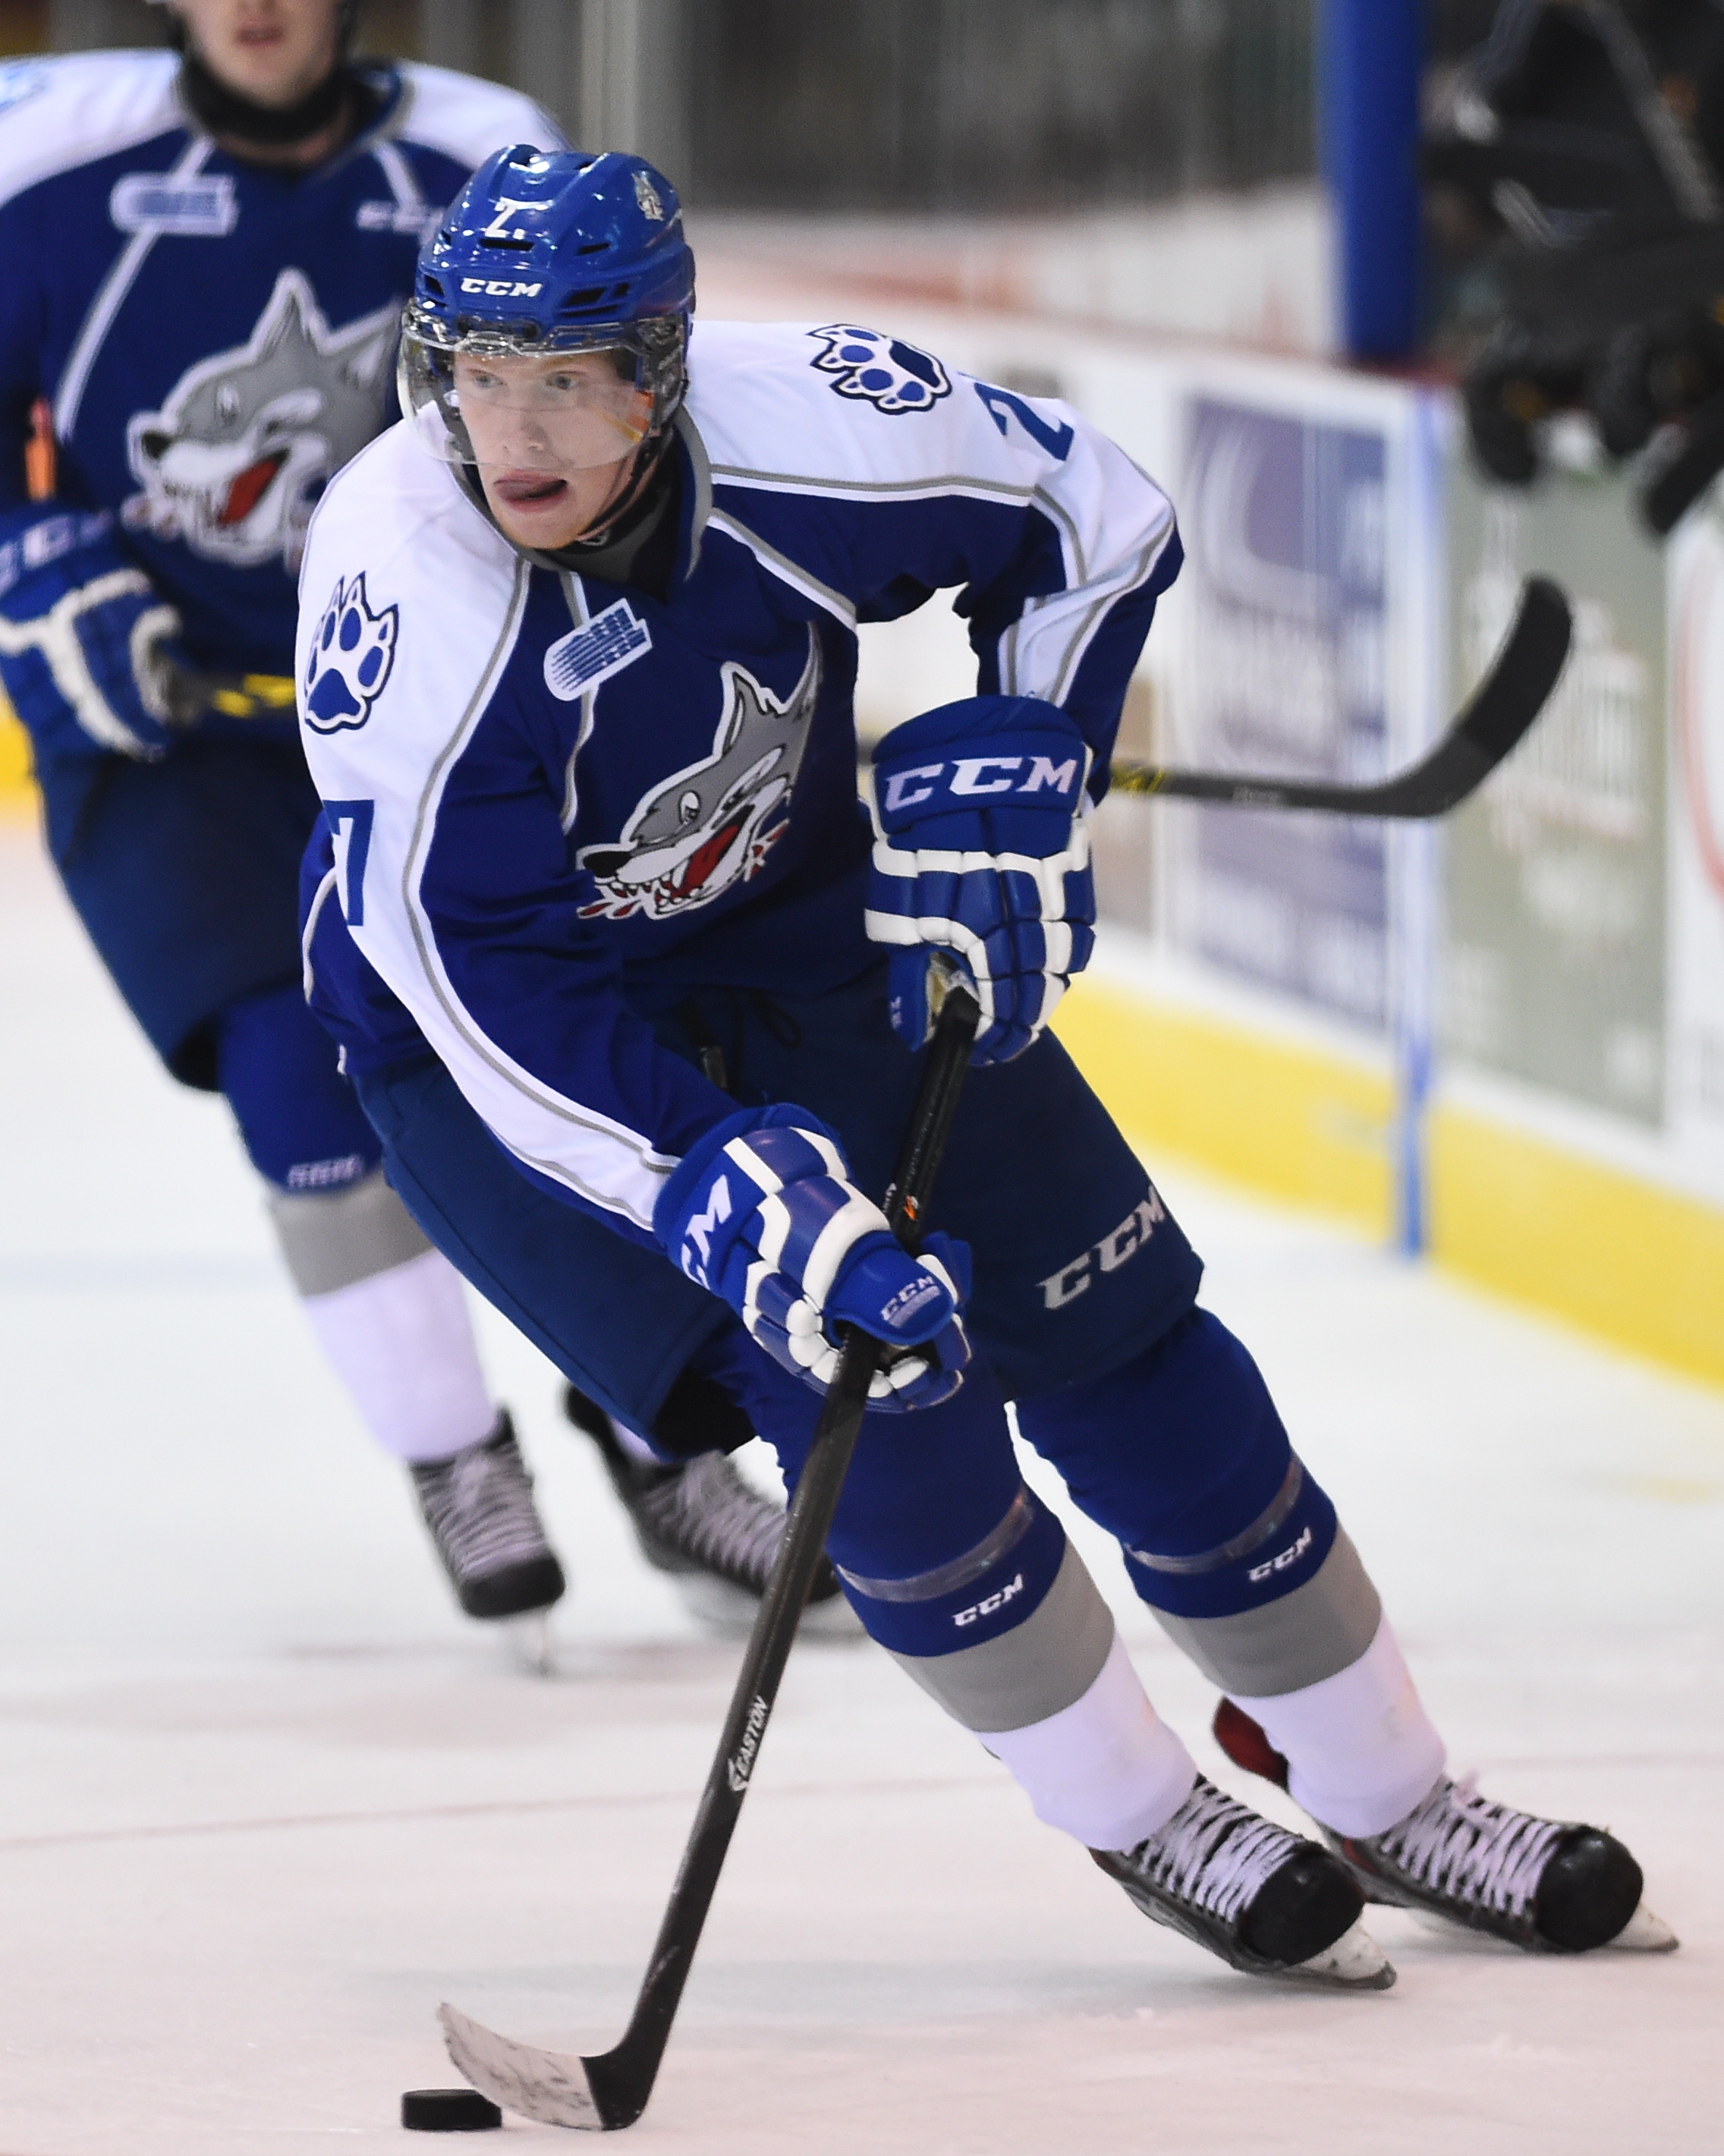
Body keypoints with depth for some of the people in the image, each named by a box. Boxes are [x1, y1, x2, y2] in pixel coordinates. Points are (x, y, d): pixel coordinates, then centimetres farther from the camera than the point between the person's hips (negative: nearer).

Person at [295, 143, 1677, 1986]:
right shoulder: (406, 578, -33)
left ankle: (1385, 1800, 21)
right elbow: (490, 994, -33)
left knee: (1119, 1339, 3)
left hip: (805, 932, 4)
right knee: (872, 1399, -17)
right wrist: (749, 1209, -40)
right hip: (489, 1037, -4)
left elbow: (1095, 522, -5)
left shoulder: (793, 433, -25)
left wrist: (1001, 799, -13)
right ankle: (1141, 1821, 5)